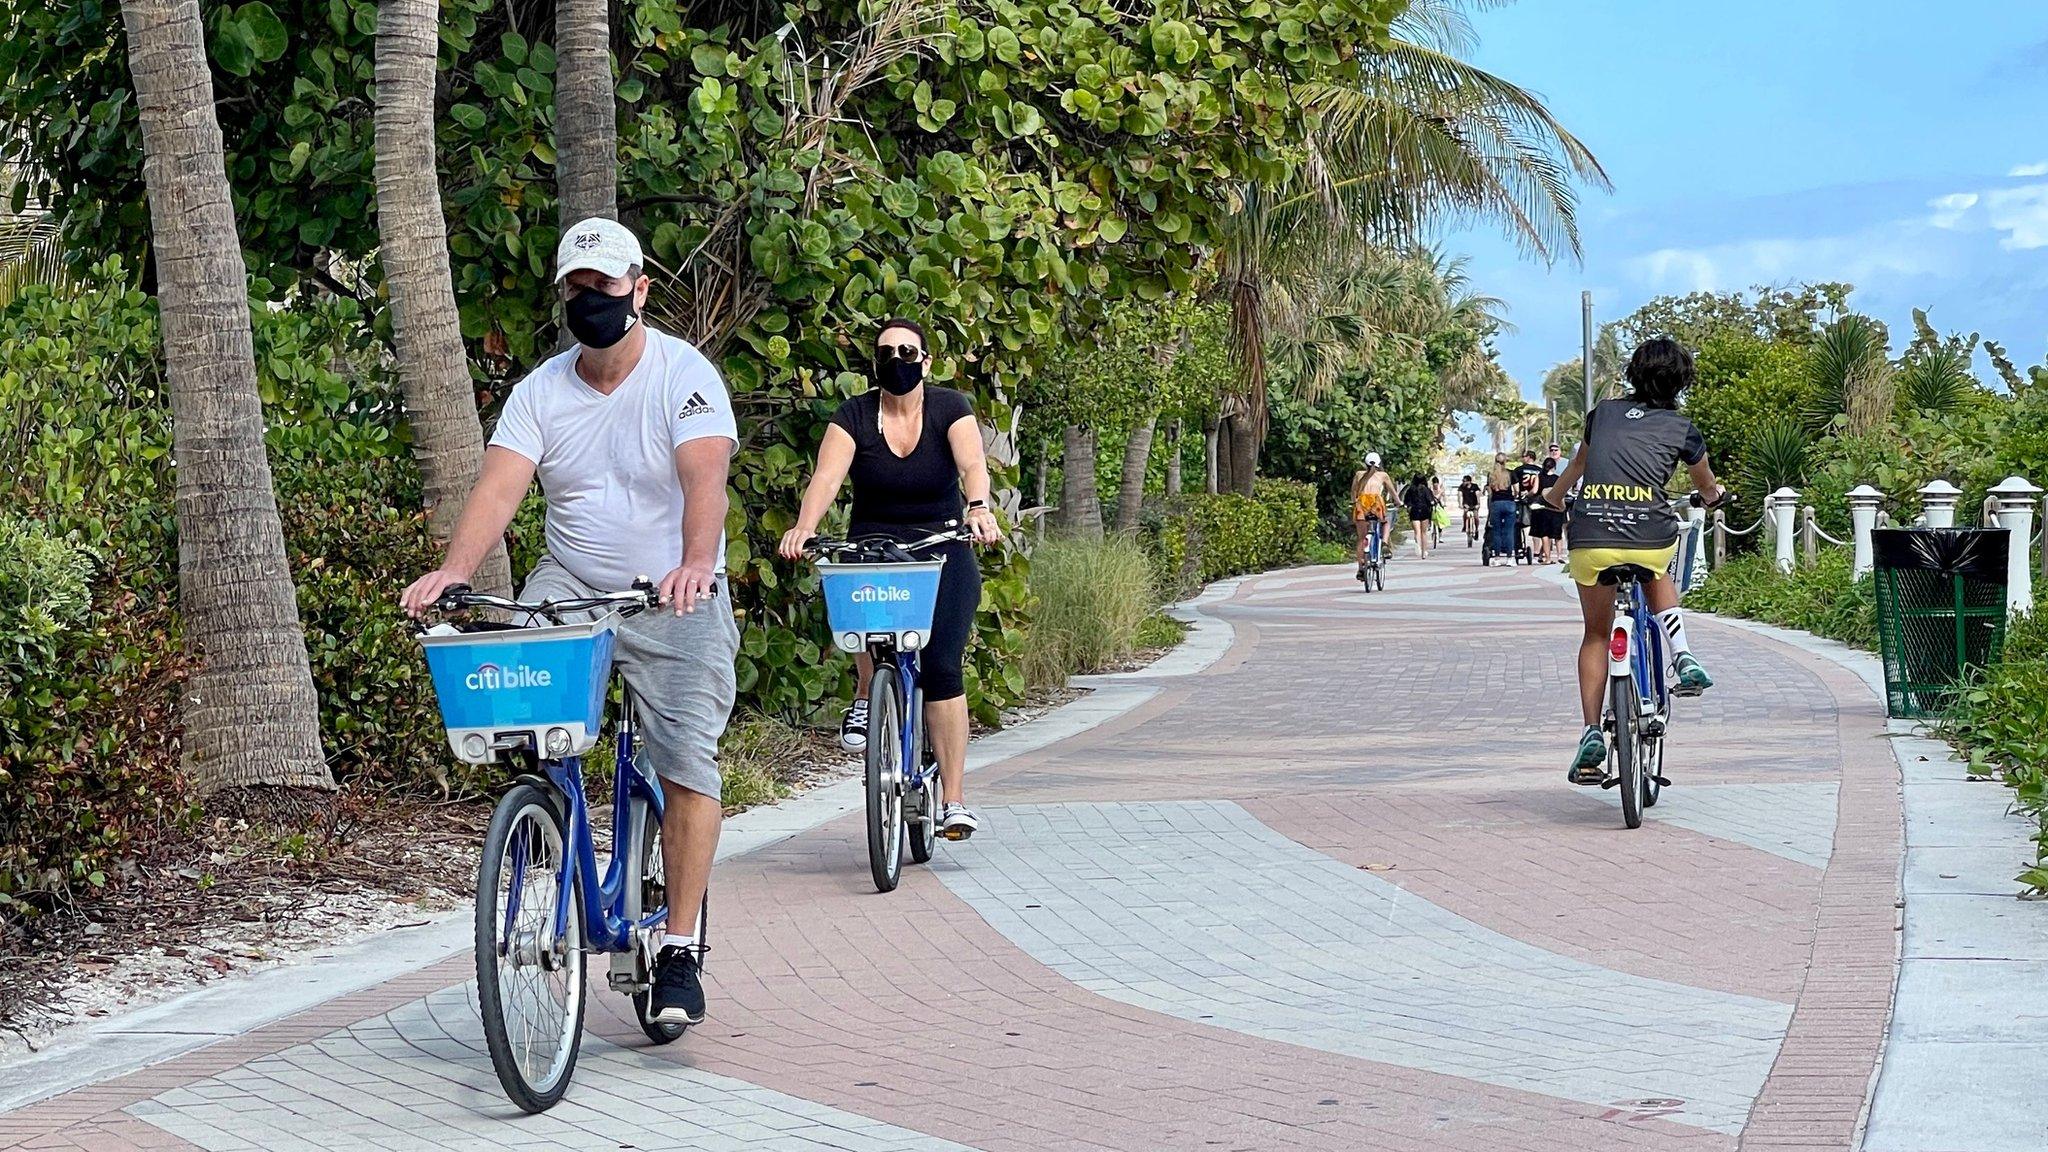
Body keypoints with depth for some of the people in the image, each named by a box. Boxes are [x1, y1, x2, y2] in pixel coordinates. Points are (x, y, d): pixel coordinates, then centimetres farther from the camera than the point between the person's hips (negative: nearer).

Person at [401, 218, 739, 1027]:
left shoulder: (684, 375, -10)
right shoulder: (541, 391, 1)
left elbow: (704, 476, -26)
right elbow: (499, 484, -13)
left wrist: (696, 564, -46)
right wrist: (454, 570, -31)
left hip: (676, 598, -3)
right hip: (572, 585, 3)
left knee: (687, 766, -12)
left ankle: (679, 951, -3)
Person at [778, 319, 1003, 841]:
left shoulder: (950, 408, -3)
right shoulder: (854, 416, -2)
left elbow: (973, 464, -21)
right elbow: (827, 475, -17)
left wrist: (978, 507, -43)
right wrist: (804, 526, -37)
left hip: (942, 550, 0)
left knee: (942, 666, -16)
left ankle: (955, 801, -10)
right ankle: (867, 695, -7)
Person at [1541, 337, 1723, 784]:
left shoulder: (1604, 412, 16)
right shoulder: (1681, 429, 12)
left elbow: (1578, 464, 36)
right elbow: (1707, 488, 32)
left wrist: (1553, 496, 57)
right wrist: (1715, 495, 56)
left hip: (1589, 535, 1)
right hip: (1651, 536, -1)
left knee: (1596, 634, 19)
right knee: (1657, 576, 36)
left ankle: (1592, 732, 7)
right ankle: (1684, 659, 17)